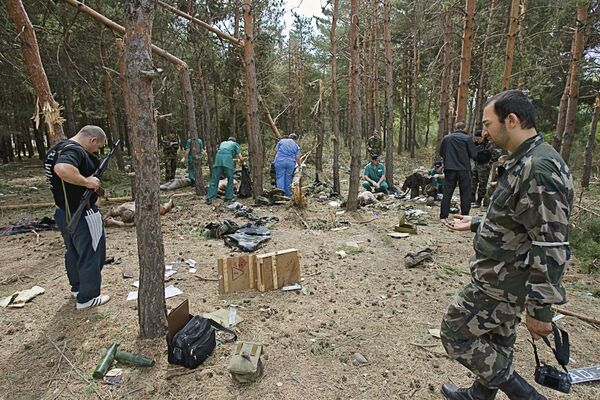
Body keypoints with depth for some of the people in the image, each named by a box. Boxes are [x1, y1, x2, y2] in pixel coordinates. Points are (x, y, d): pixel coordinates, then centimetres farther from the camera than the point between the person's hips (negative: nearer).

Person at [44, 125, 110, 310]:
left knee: (74, 251, 24)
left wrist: (93, 184, 8)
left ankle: (77, 287, 41)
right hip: (82, 215, -9)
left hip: (63, 212, 10)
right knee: (91, 254, 5)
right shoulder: (74, 150, -22)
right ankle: (87, 298, 16)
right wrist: (87, 181, -28)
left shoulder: (57, 148, 10)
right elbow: (62, 169, -43)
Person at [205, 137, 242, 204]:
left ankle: (209, 199, 0)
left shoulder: (222, 143, 36)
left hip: (218, 156, 3)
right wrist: (241, 159, 41)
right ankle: (229, 197, 13)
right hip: (228, 158, -3)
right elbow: (240, 158, 19)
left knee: (214, 180, 2)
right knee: (230, 179, 11)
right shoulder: (235, 144, 27)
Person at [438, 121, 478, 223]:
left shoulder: (446, 138, 3)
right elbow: (474, 154, -5)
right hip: (464, 169, -2)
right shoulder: (467, 138, -6)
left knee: (447, 193, 5)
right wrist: (466, 155, 14)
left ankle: (443, 217, 4)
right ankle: (464, 216, 8)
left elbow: (441, 152, 10)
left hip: (449, 169, 3)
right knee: (465, 193, 7)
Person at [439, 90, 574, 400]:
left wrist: (540, 308, -22)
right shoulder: (525, 162, 7)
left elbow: (550, 246, -27)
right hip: (505, 277, 10)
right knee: (496, 340, 22)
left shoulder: (539, 169, -26)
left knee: (456, 332, 5)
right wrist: (475, 224, 20)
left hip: (502, 283, -10)